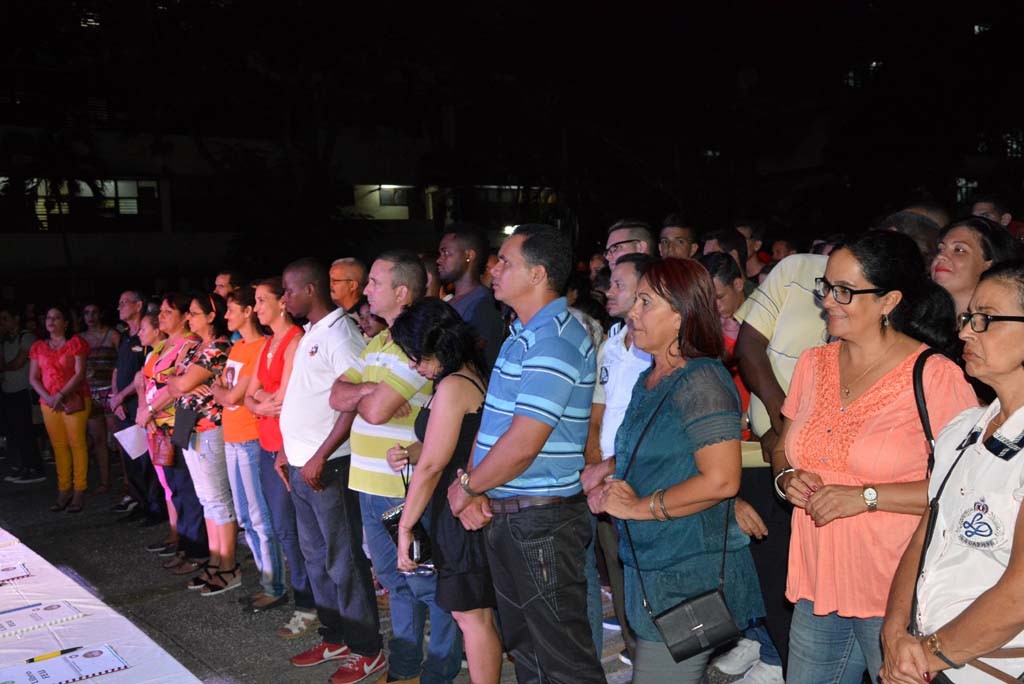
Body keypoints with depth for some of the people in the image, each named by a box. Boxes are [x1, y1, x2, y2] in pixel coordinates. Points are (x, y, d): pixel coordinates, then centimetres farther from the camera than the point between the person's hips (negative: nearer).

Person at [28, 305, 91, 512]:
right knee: (58, 446, 4)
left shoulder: (76, 343, 0)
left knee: (77, 444, -7)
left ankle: (79, 492, -5)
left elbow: (79, 374, -7)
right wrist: (48, 397, -7)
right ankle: (63, 491, 7)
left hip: (74, 400, -4)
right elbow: (33, 378, 9)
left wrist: (61, 396, -16)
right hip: (49, 403, 4)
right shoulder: (38, 347, 13)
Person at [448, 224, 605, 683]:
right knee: (522, 644, 22)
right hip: (504, 516, 10)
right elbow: (491, 420, 11)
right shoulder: (522, 335, 13)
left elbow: (522, 443, -24)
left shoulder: (555, 341, -19)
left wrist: (466, 487, -10)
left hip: (542, 519, -10)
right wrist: (472, 485, -3)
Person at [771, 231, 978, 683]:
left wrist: (867, 497, -20)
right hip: (817, 585, 6)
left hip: (897, 595, -5)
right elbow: (783, 450, 17)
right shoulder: (814, 363, 6)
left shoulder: (936, 378, -12)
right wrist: (787, 478, -5)